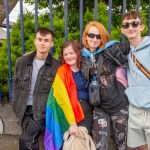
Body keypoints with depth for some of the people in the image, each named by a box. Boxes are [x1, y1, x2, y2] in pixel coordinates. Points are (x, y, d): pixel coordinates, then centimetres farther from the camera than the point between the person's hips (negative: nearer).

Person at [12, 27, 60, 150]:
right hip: (25, 109, 4)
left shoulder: (57, 66, -7)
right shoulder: (22, 61, 3)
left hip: (43, 111, -4)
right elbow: (16, 84, 12)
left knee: (26, 140, -17)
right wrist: (16, 105, 7)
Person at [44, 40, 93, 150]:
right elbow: (63, 99, -14)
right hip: (71, 114, -4)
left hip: (88, 113, 4)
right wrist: (72, 123, -20)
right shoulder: (61, 72, -7)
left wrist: (93, 110, 1)